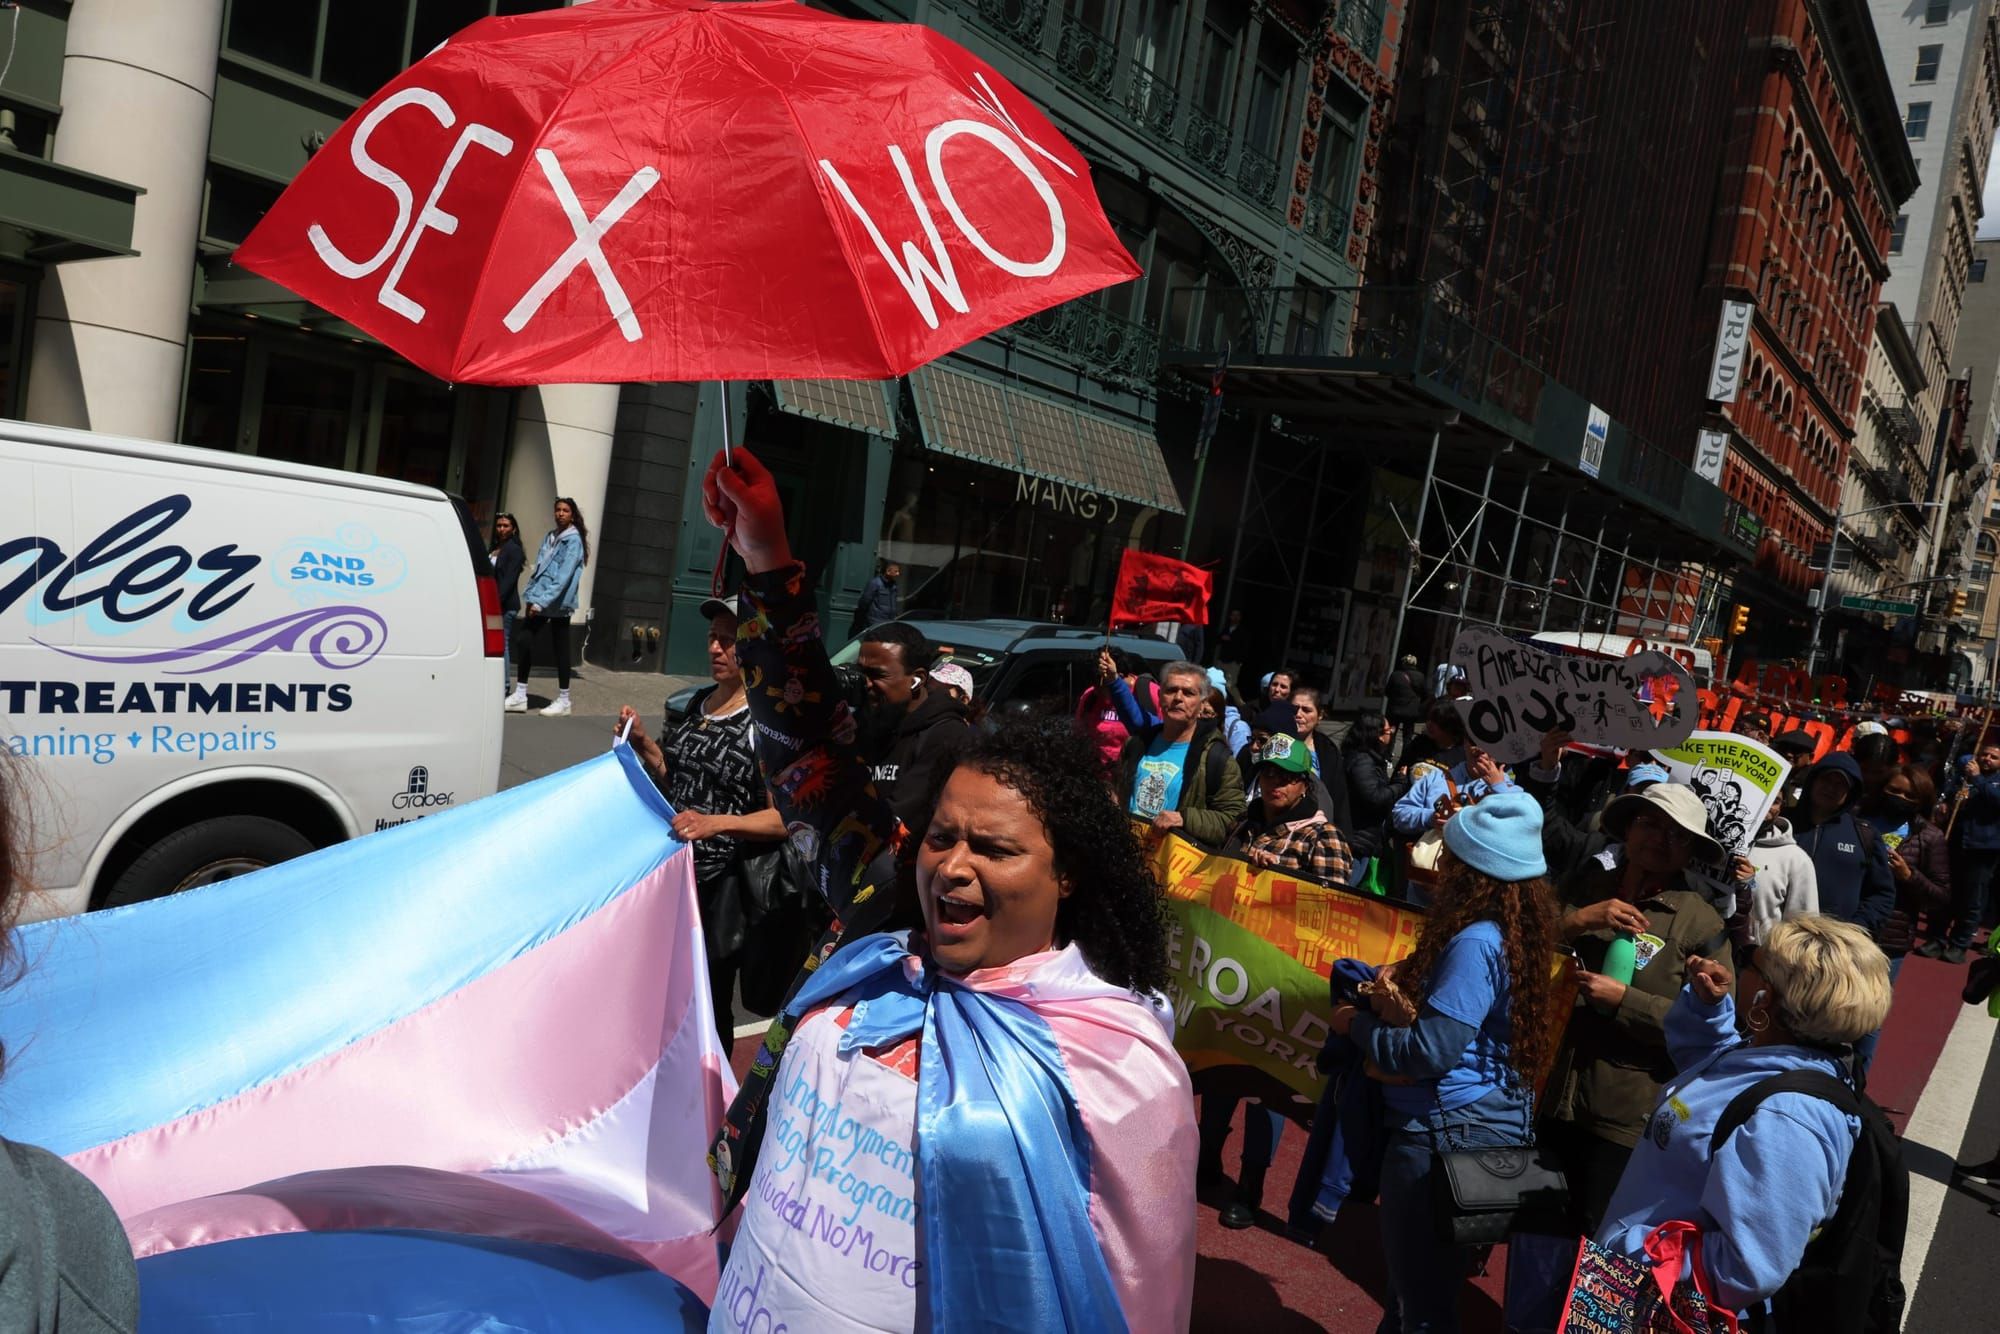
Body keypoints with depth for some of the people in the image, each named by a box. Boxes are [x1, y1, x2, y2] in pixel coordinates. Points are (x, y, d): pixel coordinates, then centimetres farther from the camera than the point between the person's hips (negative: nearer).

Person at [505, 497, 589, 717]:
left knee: (560, 649, 1)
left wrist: (542, 601, -23)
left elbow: (564, 575, -17)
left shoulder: (573, 541, -8)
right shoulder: (549, 538, 14)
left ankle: (563, 701, 11)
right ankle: (520, 695, 9)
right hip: (539, 600, 7)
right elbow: (538, 568, 19)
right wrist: (531, 596, 8)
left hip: (558, 602, -7)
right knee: (523, 640, 1)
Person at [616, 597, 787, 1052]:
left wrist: (716, 824, -31)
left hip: (721, 886, -7)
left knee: (709, 1003, 6)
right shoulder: (698, 703, 8)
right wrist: (642, 743, 3)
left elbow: (782, 818, -18)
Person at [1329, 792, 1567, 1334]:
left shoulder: (1476, 943, -24)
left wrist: (1355, 1025, -11)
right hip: (1480, 1121, 10)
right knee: (1430, 1276, 25)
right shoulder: (1508, 932, 5)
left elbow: (1430, 1051, -25)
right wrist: (1403, 982, -5)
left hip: (1447, 1130, -10)